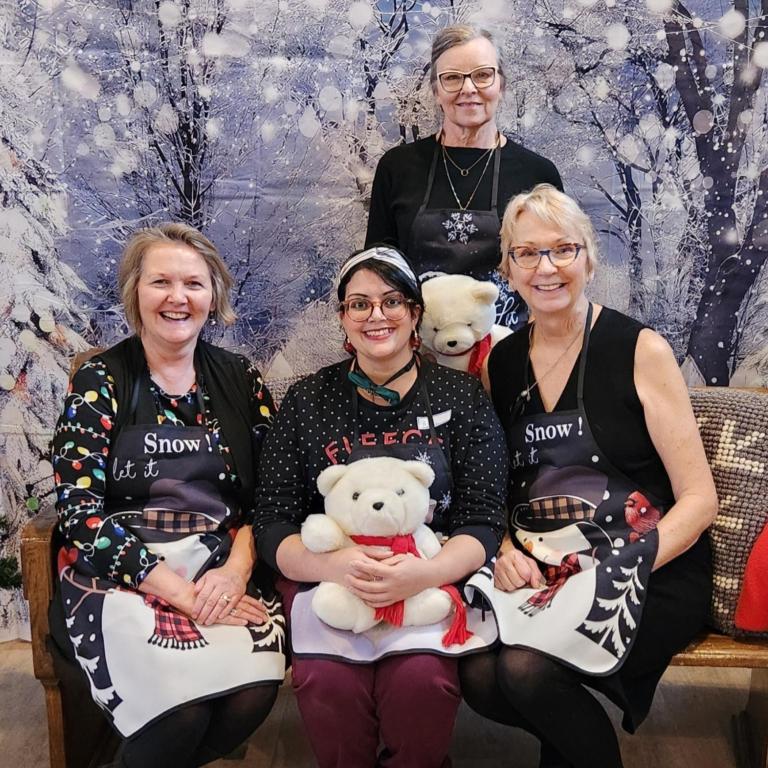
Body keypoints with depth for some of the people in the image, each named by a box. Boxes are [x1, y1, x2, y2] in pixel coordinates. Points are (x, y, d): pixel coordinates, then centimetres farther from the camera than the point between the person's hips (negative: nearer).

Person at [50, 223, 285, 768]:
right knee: (179, 701, -28)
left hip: (223, 572, 3)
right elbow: (80, 510, -10)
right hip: (119, 576, -2)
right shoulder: (100, 382, -1)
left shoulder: (241, 380, 8)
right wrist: (182, 593, -17)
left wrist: (237, 569, -12)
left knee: (255, 685, -24)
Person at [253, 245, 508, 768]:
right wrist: (331, 564, -20)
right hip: (327, 580, 1)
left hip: (433, 581, 0)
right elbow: (273, 525, 1)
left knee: (422, 680, -27)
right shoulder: (307, 402, 5)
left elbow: (483, 524, -1)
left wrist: (423, 573, -21)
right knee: (327, 681, -26)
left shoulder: (462, 397, 3)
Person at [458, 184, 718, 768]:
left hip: (654, 576, -4)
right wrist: (505, 550, -6)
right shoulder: (501, 363, 7)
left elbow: (699, 497, -7)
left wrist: (621, 569, -18)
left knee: (526, 667, -28)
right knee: (477, 675, -23)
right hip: (541, 576, 4)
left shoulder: (640, 350, -6)